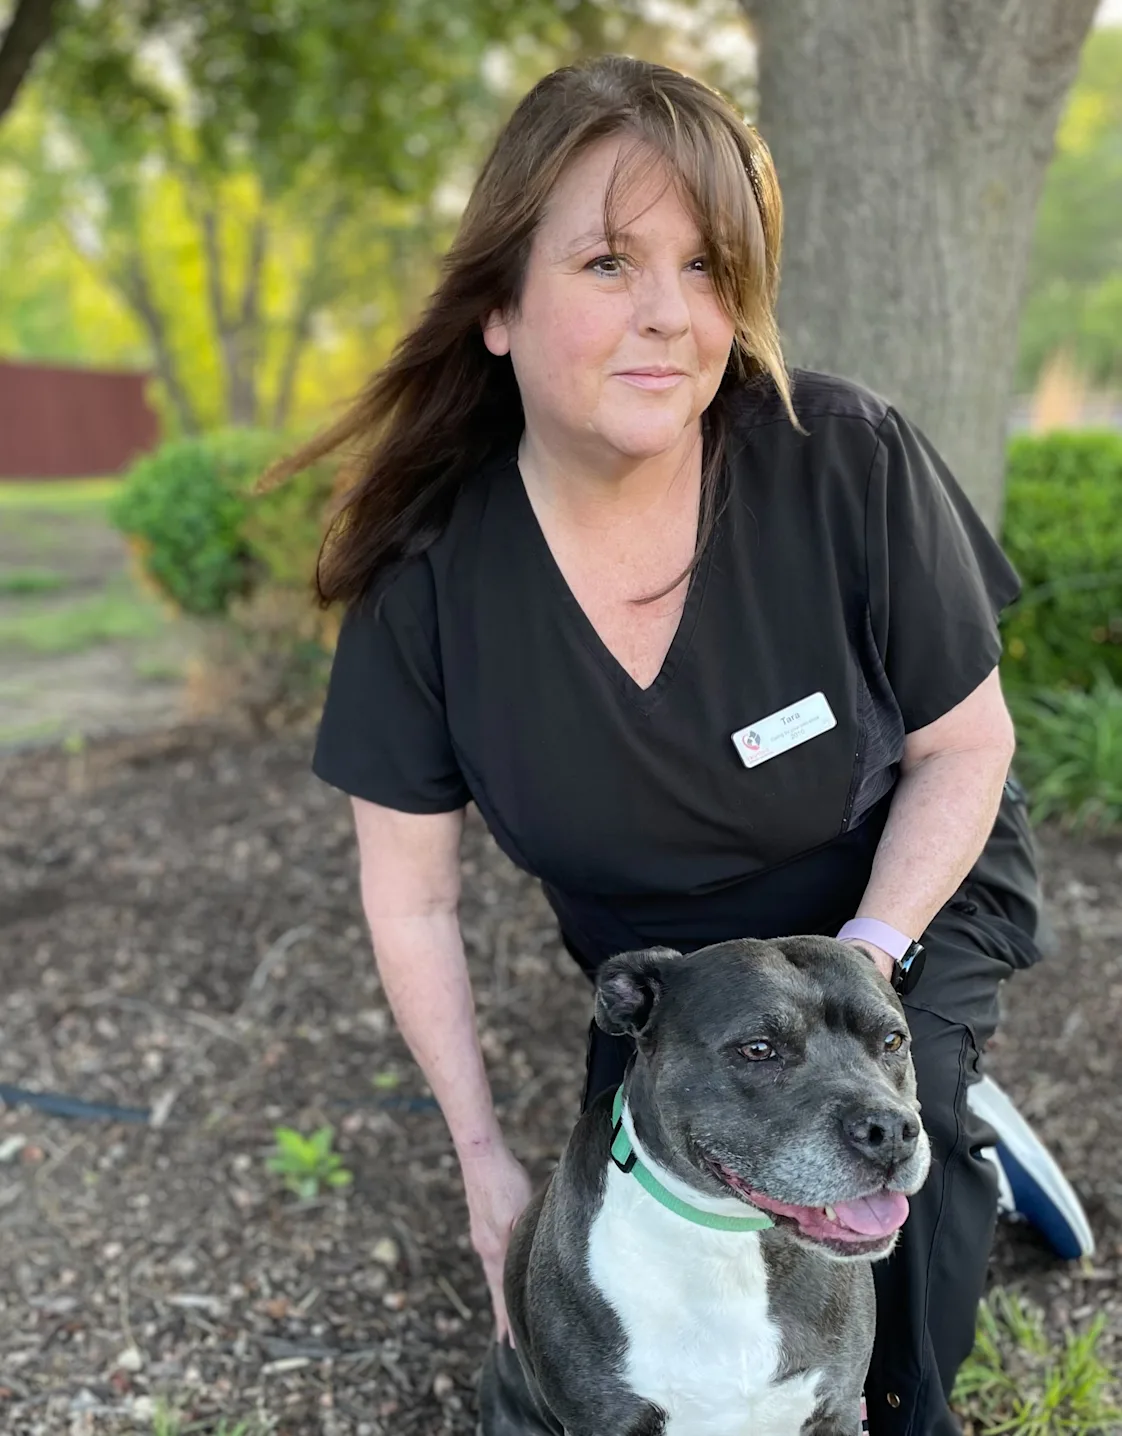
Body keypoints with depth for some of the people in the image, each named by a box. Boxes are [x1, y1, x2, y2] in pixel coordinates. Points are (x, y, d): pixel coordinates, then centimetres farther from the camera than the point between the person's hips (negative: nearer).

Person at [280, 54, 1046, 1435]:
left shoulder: (851, 464, -28)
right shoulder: (426, 577, -23)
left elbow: (965, 744, -13)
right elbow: (412, 900, -12)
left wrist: (863, 963, -25)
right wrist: (484, 1155, -12)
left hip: (903, 899, -2)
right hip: (653, 959, 3)